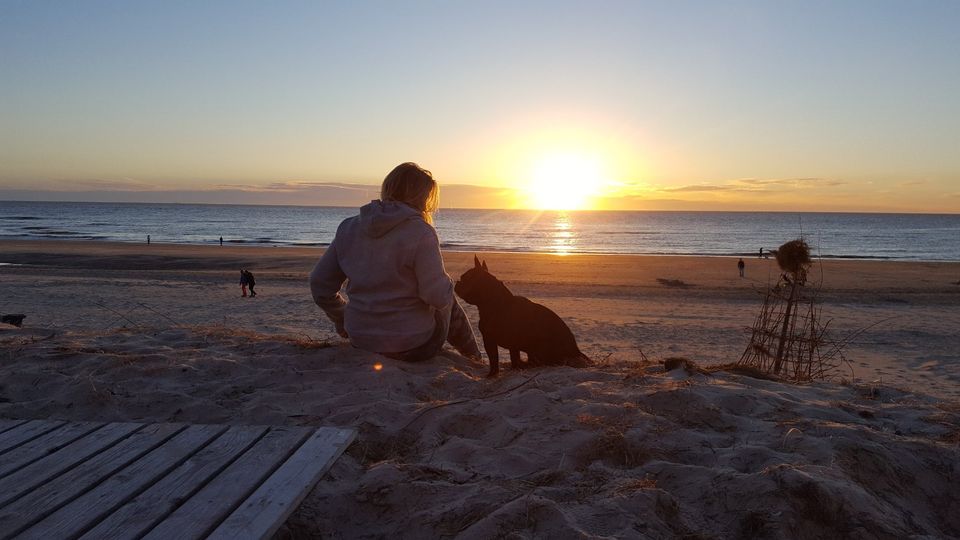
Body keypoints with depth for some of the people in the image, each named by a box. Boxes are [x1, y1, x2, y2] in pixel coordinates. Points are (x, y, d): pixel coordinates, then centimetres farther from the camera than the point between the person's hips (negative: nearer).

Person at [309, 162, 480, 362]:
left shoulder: (349, 227, 0)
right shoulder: (420, 233, -18)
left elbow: (320, 284, 4)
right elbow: (439, 297, -21)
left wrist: (343, 321, 18)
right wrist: (447, 284, 3)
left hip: (361, 342, 6)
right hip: (413, 347, -5)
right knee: (449, 304, 27)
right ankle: (474, 361, 41)